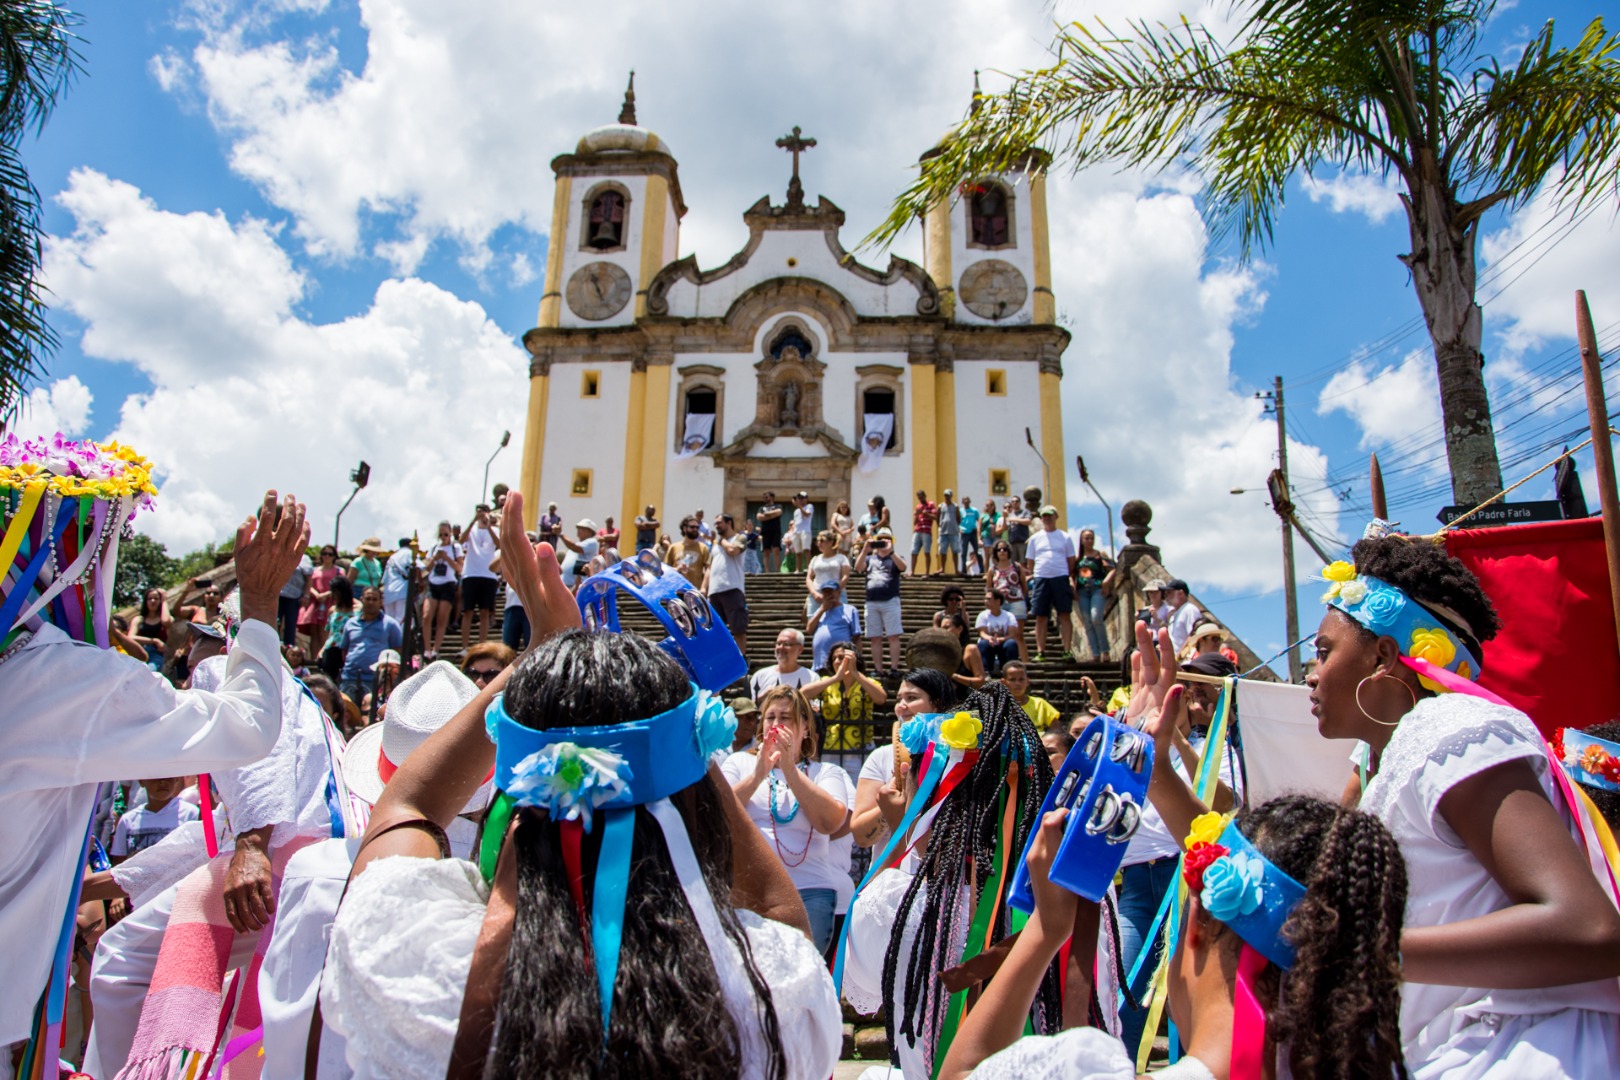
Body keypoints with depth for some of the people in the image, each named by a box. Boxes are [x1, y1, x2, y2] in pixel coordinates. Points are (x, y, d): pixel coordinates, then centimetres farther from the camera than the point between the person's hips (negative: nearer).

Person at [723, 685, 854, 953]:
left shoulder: (827, 772, 13)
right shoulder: (739, 763, 15)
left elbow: (830, 822, -7)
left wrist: (790, 768, -9)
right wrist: (757, 776, -10)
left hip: (810, 890, 0)